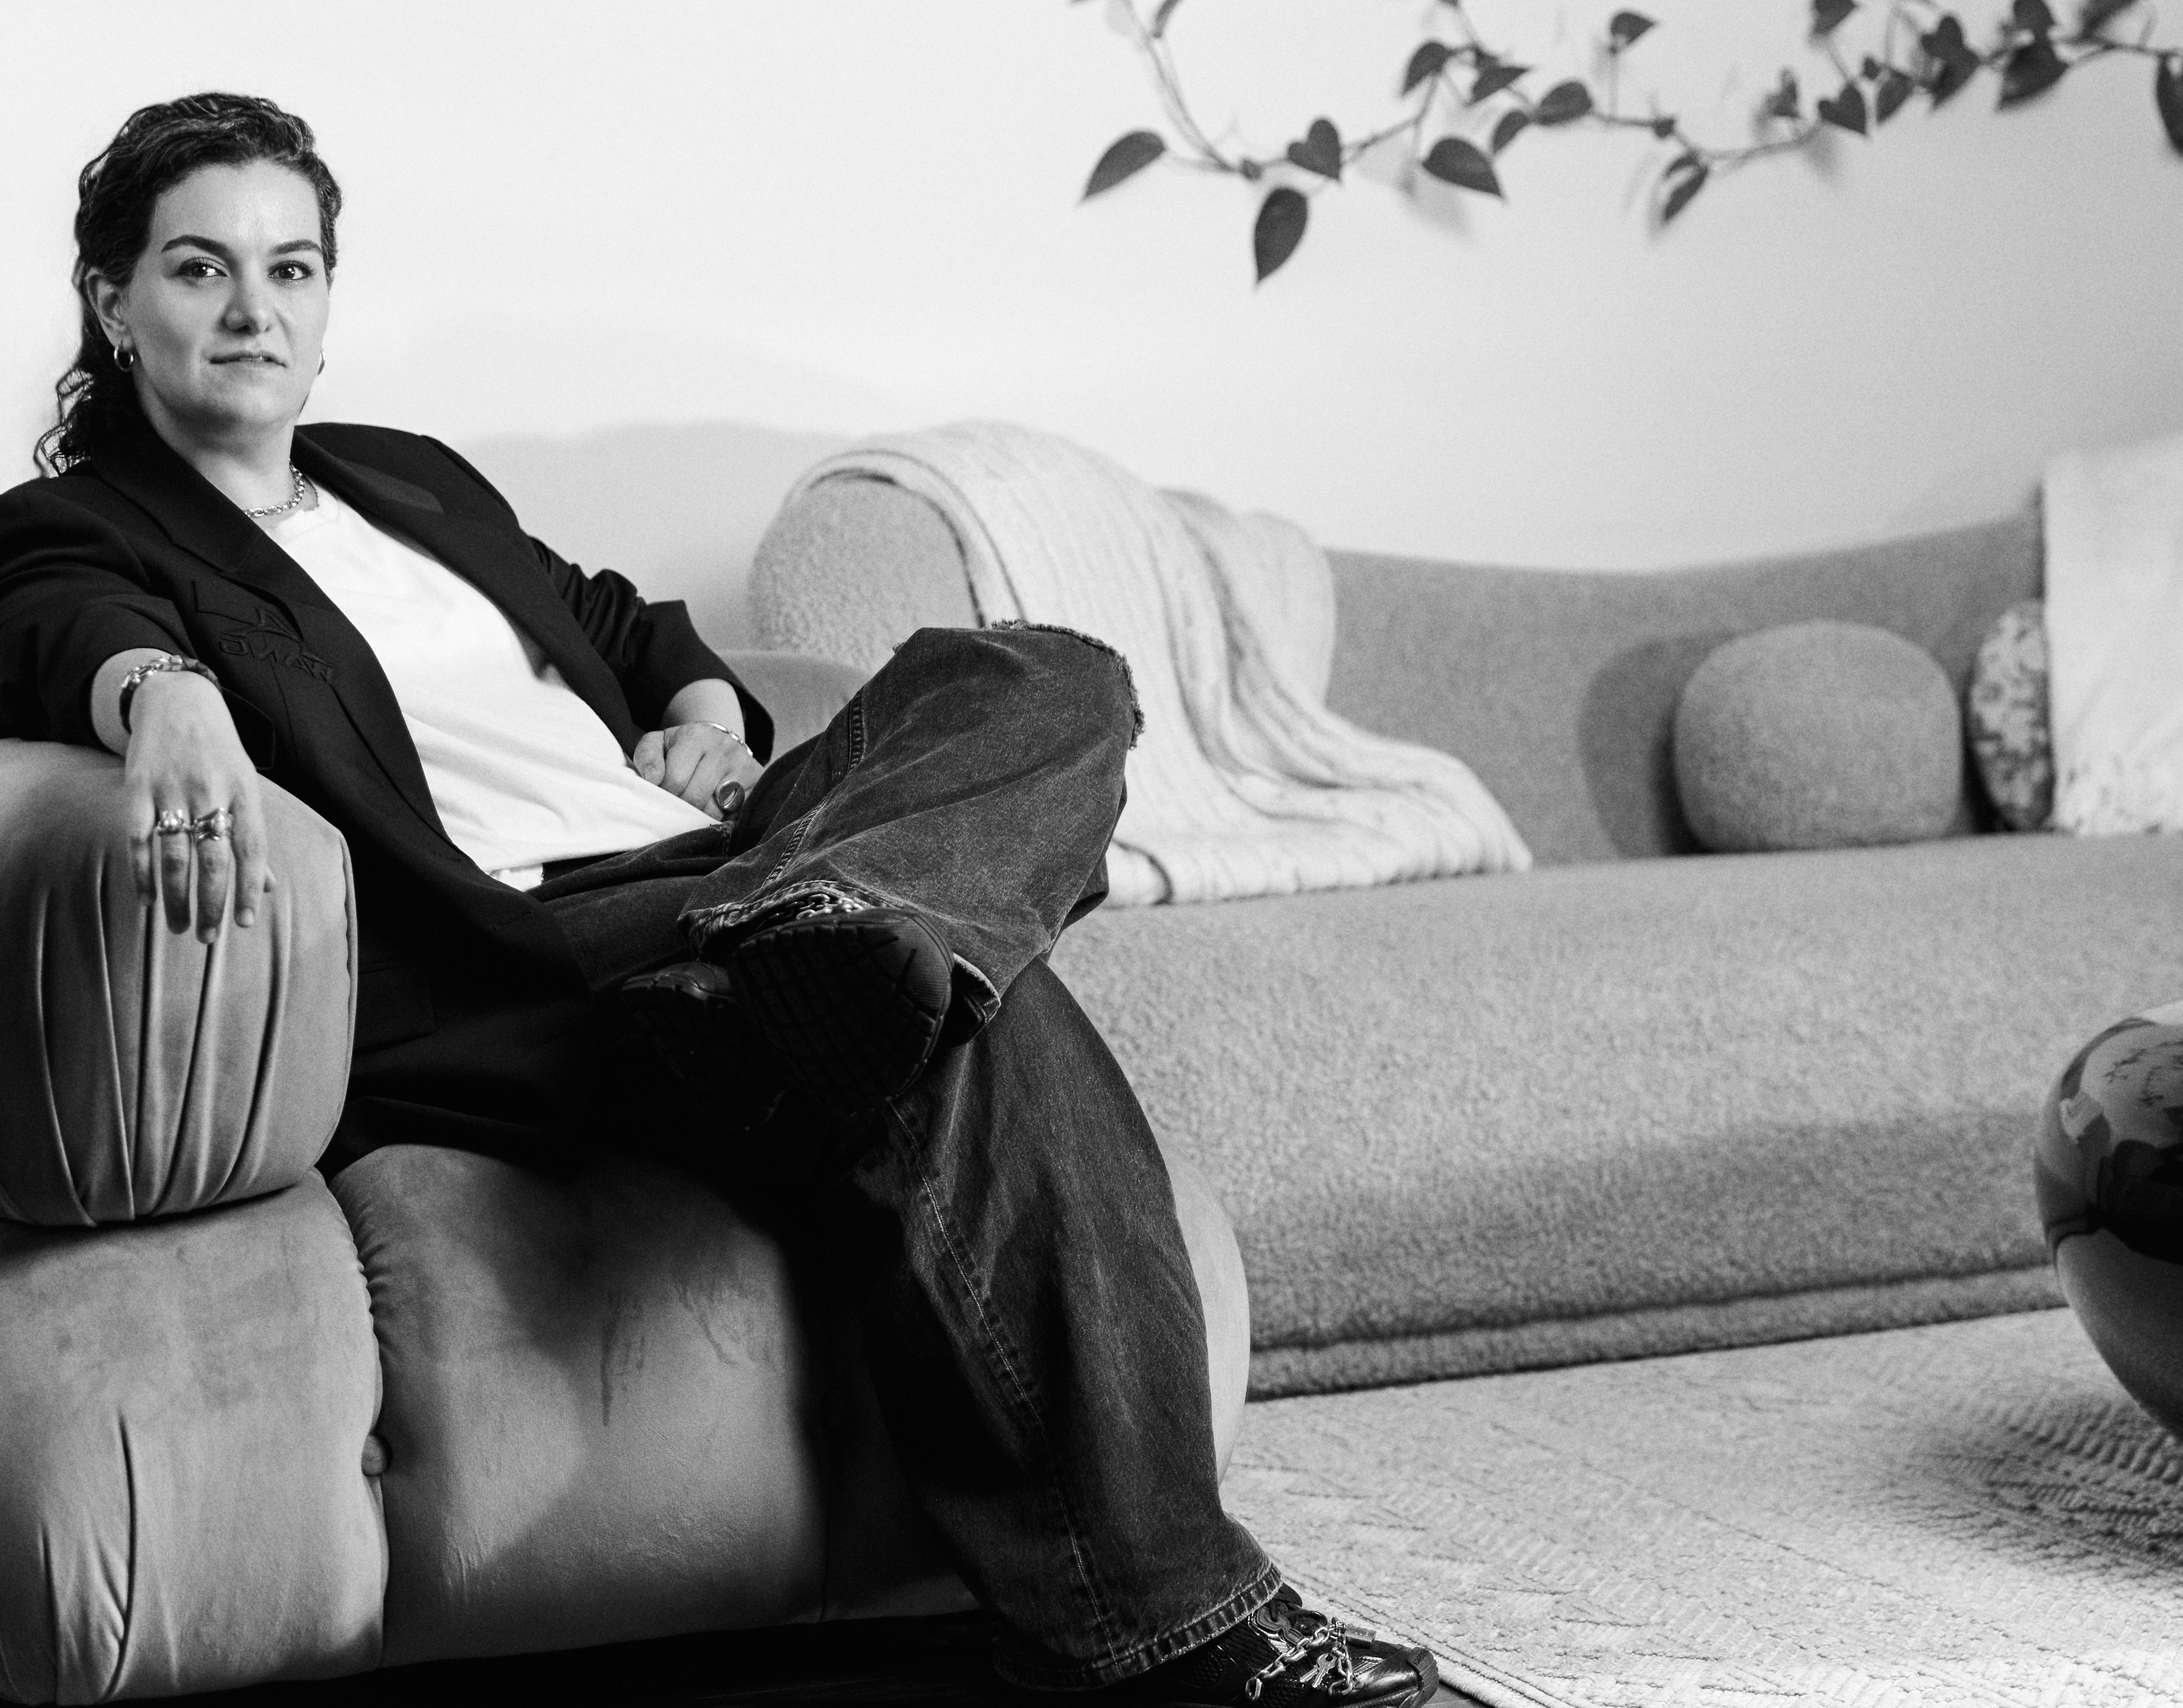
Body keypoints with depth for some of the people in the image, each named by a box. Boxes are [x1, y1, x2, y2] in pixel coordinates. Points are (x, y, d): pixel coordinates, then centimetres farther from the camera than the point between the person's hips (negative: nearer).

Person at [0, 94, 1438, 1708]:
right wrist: (168, 696, -42)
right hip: (510, 957, -8)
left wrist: (705, 712, 13)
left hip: (698, 864, 8)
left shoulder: (409, 475, 31)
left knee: (1055, 680, -9)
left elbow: (623, 622, 39)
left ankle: (828, 902, -41)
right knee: (972, 1013, -32)